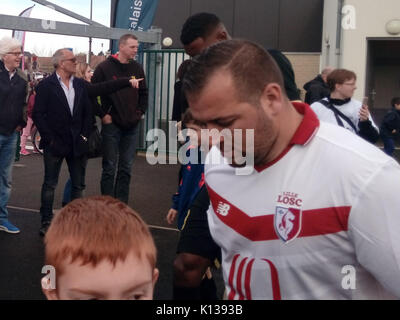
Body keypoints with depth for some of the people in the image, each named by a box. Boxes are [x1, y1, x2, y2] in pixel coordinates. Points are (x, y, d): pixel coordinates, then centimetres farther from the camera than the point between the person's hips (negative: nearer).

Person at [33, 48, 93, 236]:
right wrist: (49, 138, -11)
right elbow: (38, 114, -7)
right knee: (50, 184, 4)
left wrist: (84, 135, 1)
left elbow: (88, 112, 10)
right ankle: (46, 221, 12)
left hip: (77, 143, 4)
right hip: (55, 143, -4)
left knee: (78, 184, 9)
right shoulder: (46, 85, -4)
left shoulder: (81, 85, 9)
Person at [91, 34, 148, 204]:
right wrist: (103, 114, -8)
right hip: (112, 124, -4)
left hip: (132, 126, 5)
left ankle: (122, 204, 18)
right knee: (109, 167, 1)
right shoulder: (105, 67, -6)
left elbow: (143, 93, 20)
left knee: (126, 168, 9)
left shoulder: (137, 69, 8)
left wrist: (140, 112, 8)